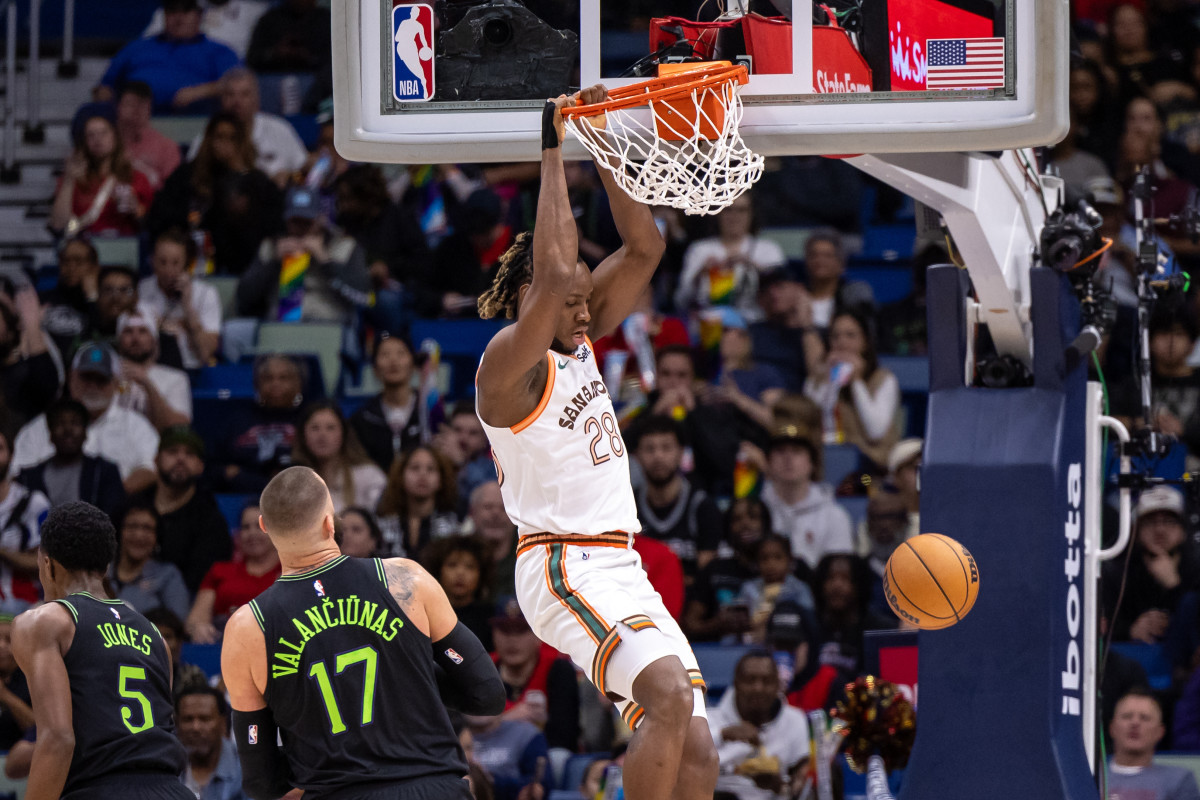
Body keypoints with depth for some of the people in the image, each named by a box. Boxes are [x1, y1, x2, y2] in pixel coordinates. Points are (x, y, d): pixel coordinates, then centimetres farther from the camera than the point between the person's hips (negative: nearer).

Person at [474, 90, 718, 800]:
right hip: (565, 569, -9)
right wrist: (554, 153, -20)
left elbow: (645, 248, 13)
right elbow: (554, 273, -25)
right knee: (671, 695, -28)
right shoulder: (508, 363, -9)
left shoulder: (579, 345, 15)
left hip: (620, 569, 9)